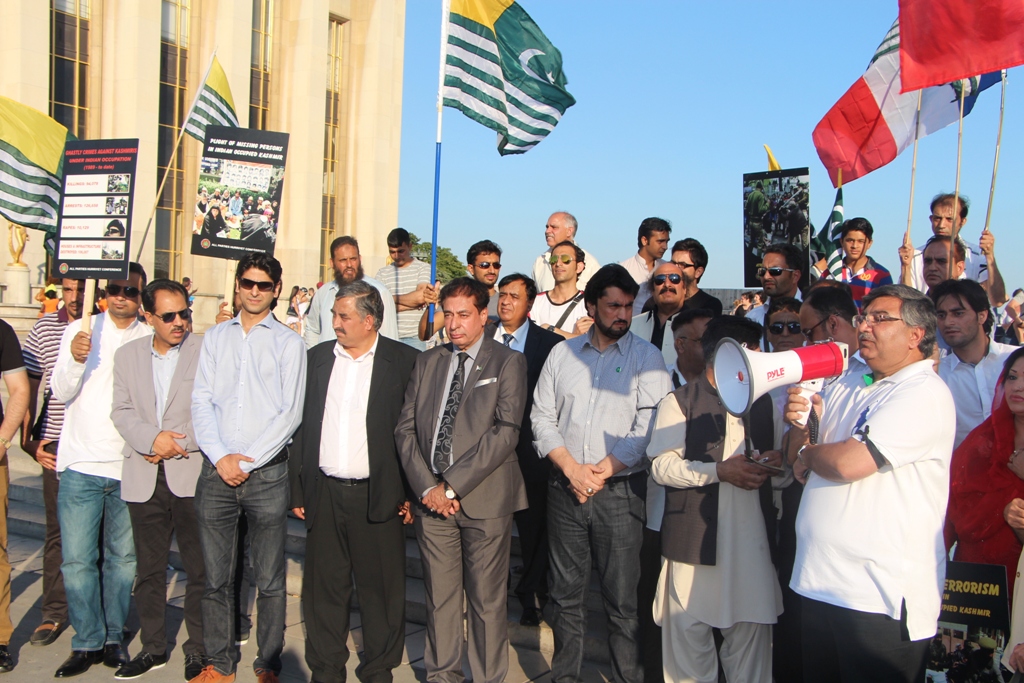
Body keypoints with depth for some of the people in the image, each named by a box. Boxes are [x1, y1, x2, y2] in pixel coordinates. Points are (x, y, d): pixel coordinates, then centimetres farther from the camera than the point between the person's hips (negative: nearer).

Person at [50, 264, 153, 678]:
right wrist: (76, 360, -19)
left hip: (130, 468, 0)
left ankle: (114, 638, 21)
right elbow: (61, 392, -1)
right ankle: (87, 641, 15)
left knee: (123, 557, 7)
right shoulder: (80, 330, 5)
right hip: (82, 464, 0)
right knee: (77, 559, 0)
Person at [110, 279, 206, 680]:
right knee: (149, 568, 13)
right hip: (144, 479, 4)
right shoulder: (127, 355, 12)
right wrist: (152, 438, -11)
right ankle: (152, 647, 27)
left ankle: (198, 649, 17)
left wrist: (177, 442, -12)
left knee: (199, 568, 3)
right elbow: (122, 411, 5)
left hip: (192, 474, -3)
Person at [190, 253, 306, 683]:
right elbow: (201, 401, 5)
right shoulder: (215, 338, 11)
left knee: (269, 580, 4)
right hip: (216, 471, 3)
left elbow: (290, 413, -4)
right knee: (215, 577, 9)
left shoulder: (288, 343, 2)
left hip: (267, 473, -2)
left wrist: (248, 461, -9)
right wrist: (220, 457, -7)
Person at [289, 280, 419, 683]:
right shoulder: (317, 358, 9)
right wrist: (297, 488, 6)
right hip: (324, 494, 3)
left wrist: (409, 492, -8)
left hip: (377, 495, -3)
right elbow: (301, 425, 10)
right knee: (324, 587, 12)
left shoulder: (404, 361, -3)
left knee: (381, 588, 7)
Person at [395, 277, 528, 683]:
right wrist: (426, 485, -6)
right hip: (430, 496, 4)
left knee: (486, 600, 5)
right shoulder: (427, 362, 13)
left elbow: (505, 432, -11)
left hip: (484, 498, -3)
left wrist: (453, 485, -15)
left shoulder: (507, 363, -1)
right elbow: (406, 427, 8)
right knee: (438, 595, 11)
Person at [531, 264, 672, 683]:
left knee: (623, 599, 2)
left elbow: (649, 428, -9)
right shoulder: (562, 353, 10)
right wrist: (571, 468, -7)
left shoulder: (646, 357, 0)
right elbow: (542, 417, 6)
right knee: (566, 594, 12)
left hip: (620, 491, -3)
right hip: (564, 489, 3)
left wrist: (601, 471, -12)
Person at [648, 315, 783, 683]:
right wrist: (719, 470, -17)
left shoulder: (765, 404, 17)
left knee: (751, 633, 6)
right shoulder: (679, 402, 2)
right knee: (690, 631, 4)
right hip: (694, 539, -3)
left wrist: (777, 460, 0)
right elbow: (661, 466, -8)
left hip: (751, 540, 4)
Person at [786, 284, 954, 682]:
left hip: (880, 597, -8)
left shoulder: (924, 392, -13)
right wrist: (800, 423, -5)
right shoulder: (850, 386, 14)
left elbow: (850, 462, -23)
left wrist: (808, 454, -2)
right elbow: (804, 463, 17)